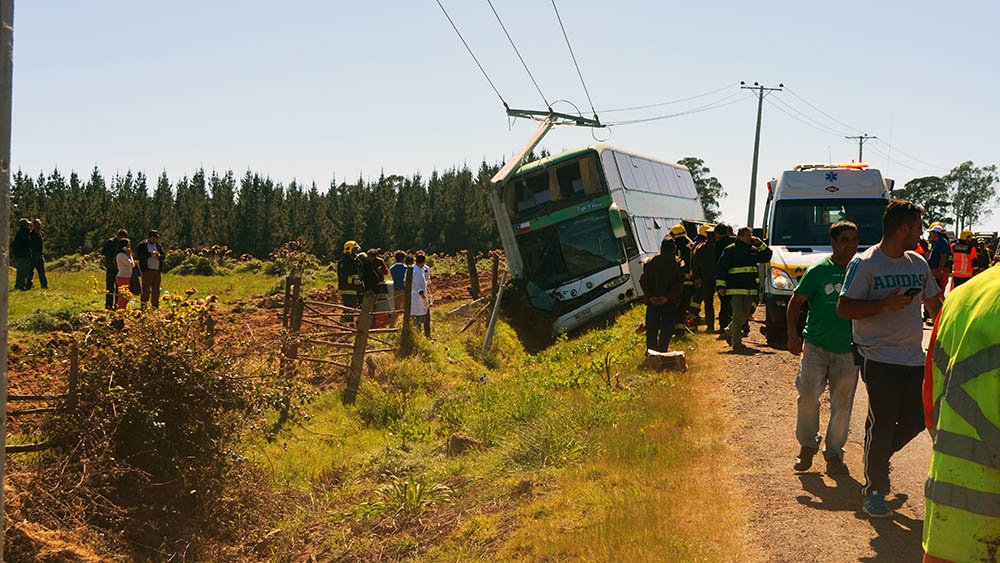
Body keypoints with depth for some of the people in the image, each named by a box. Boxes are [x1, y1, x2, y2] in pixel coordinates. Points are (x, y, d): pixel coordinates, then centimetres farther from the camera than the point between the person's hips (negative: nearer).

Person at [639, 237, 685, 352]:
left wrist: (650, 296, -6)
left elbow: (643, 281, -2)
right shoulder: (678, 263, -1)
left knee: (651, 329, 10)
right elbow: (679, 283, -11)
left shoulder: (650, 262, 6)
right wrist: (668, 297, -12)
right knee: (666, 330, 1)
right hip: (670, 302, -2)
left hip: (652, 301, 2)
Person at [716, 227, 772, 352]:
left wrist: (760, 244, 0)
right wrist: (721, 286, -11)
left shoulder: (753, 250, 14)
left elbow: (767, 256, 12)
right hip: (735, 289, -7)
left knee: (746, 315, 12)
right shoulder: (730, 250, -4)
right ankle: (736, 343, -3)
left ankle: (729, 331, 34)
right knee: (738, 315, -9)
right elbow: (720, 268, -6)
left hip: (750, 289, 7)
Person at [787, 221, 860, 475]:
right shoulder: (818, 270, -3)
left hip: (848, 349, 3)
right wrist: (793, 335, -7)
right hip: (816, 345, -2)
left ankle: (834, 452, 21)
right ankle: (807, 445, 13)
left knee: (842, 405, 7)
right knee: (808, 396, -8)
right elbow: (796, 302, 1)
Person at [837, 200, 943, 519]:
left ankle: (879, 457, 35)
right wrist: (885, 305, -22)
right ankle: (874, 490, 10)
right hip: (880, 358, -7)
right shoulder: (865, 264, -10)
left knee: (917, 418, 9)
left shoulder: (918, 264, 10)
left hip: (914, 358, 7)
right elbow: (844, 309, -13)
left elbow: (934, 303, 22)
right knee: (883, 424, -4)